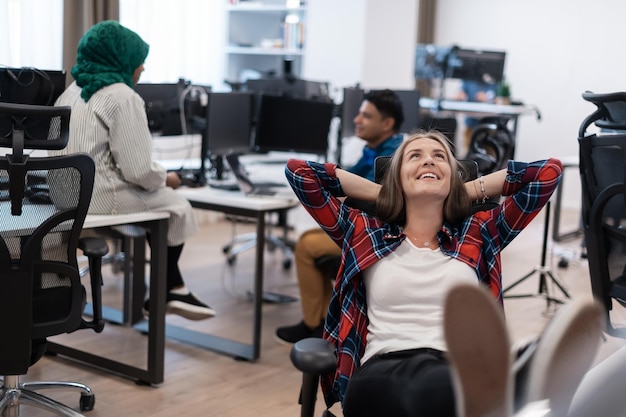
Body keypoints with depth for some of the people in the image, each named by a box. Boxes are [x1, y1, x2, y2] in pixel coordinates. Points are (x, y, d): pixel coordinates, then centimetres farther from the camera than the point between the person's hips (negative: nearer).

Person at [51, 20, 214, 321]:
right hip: (100, 197, -9)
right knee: (177, 206, 12)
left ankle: (172, 289, 22)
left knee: (158, 200, 22)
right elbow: (138, 171, -21)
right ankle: (170, 290, 24)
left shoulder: (72, 91, 12)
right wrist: (166, 179, 1)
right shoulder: (123, 97, -15)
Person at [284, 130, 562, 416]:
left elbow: (550, 171, 20)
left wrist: (467, 190, 24)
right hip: (382, 369, 1)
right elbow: (298, 171, 19)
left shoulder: (478, 234, 21)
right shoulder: (365, 234, 20)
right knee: (378, 391, -41)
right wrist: (381, 192, 23)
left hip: (456, 369, 0)